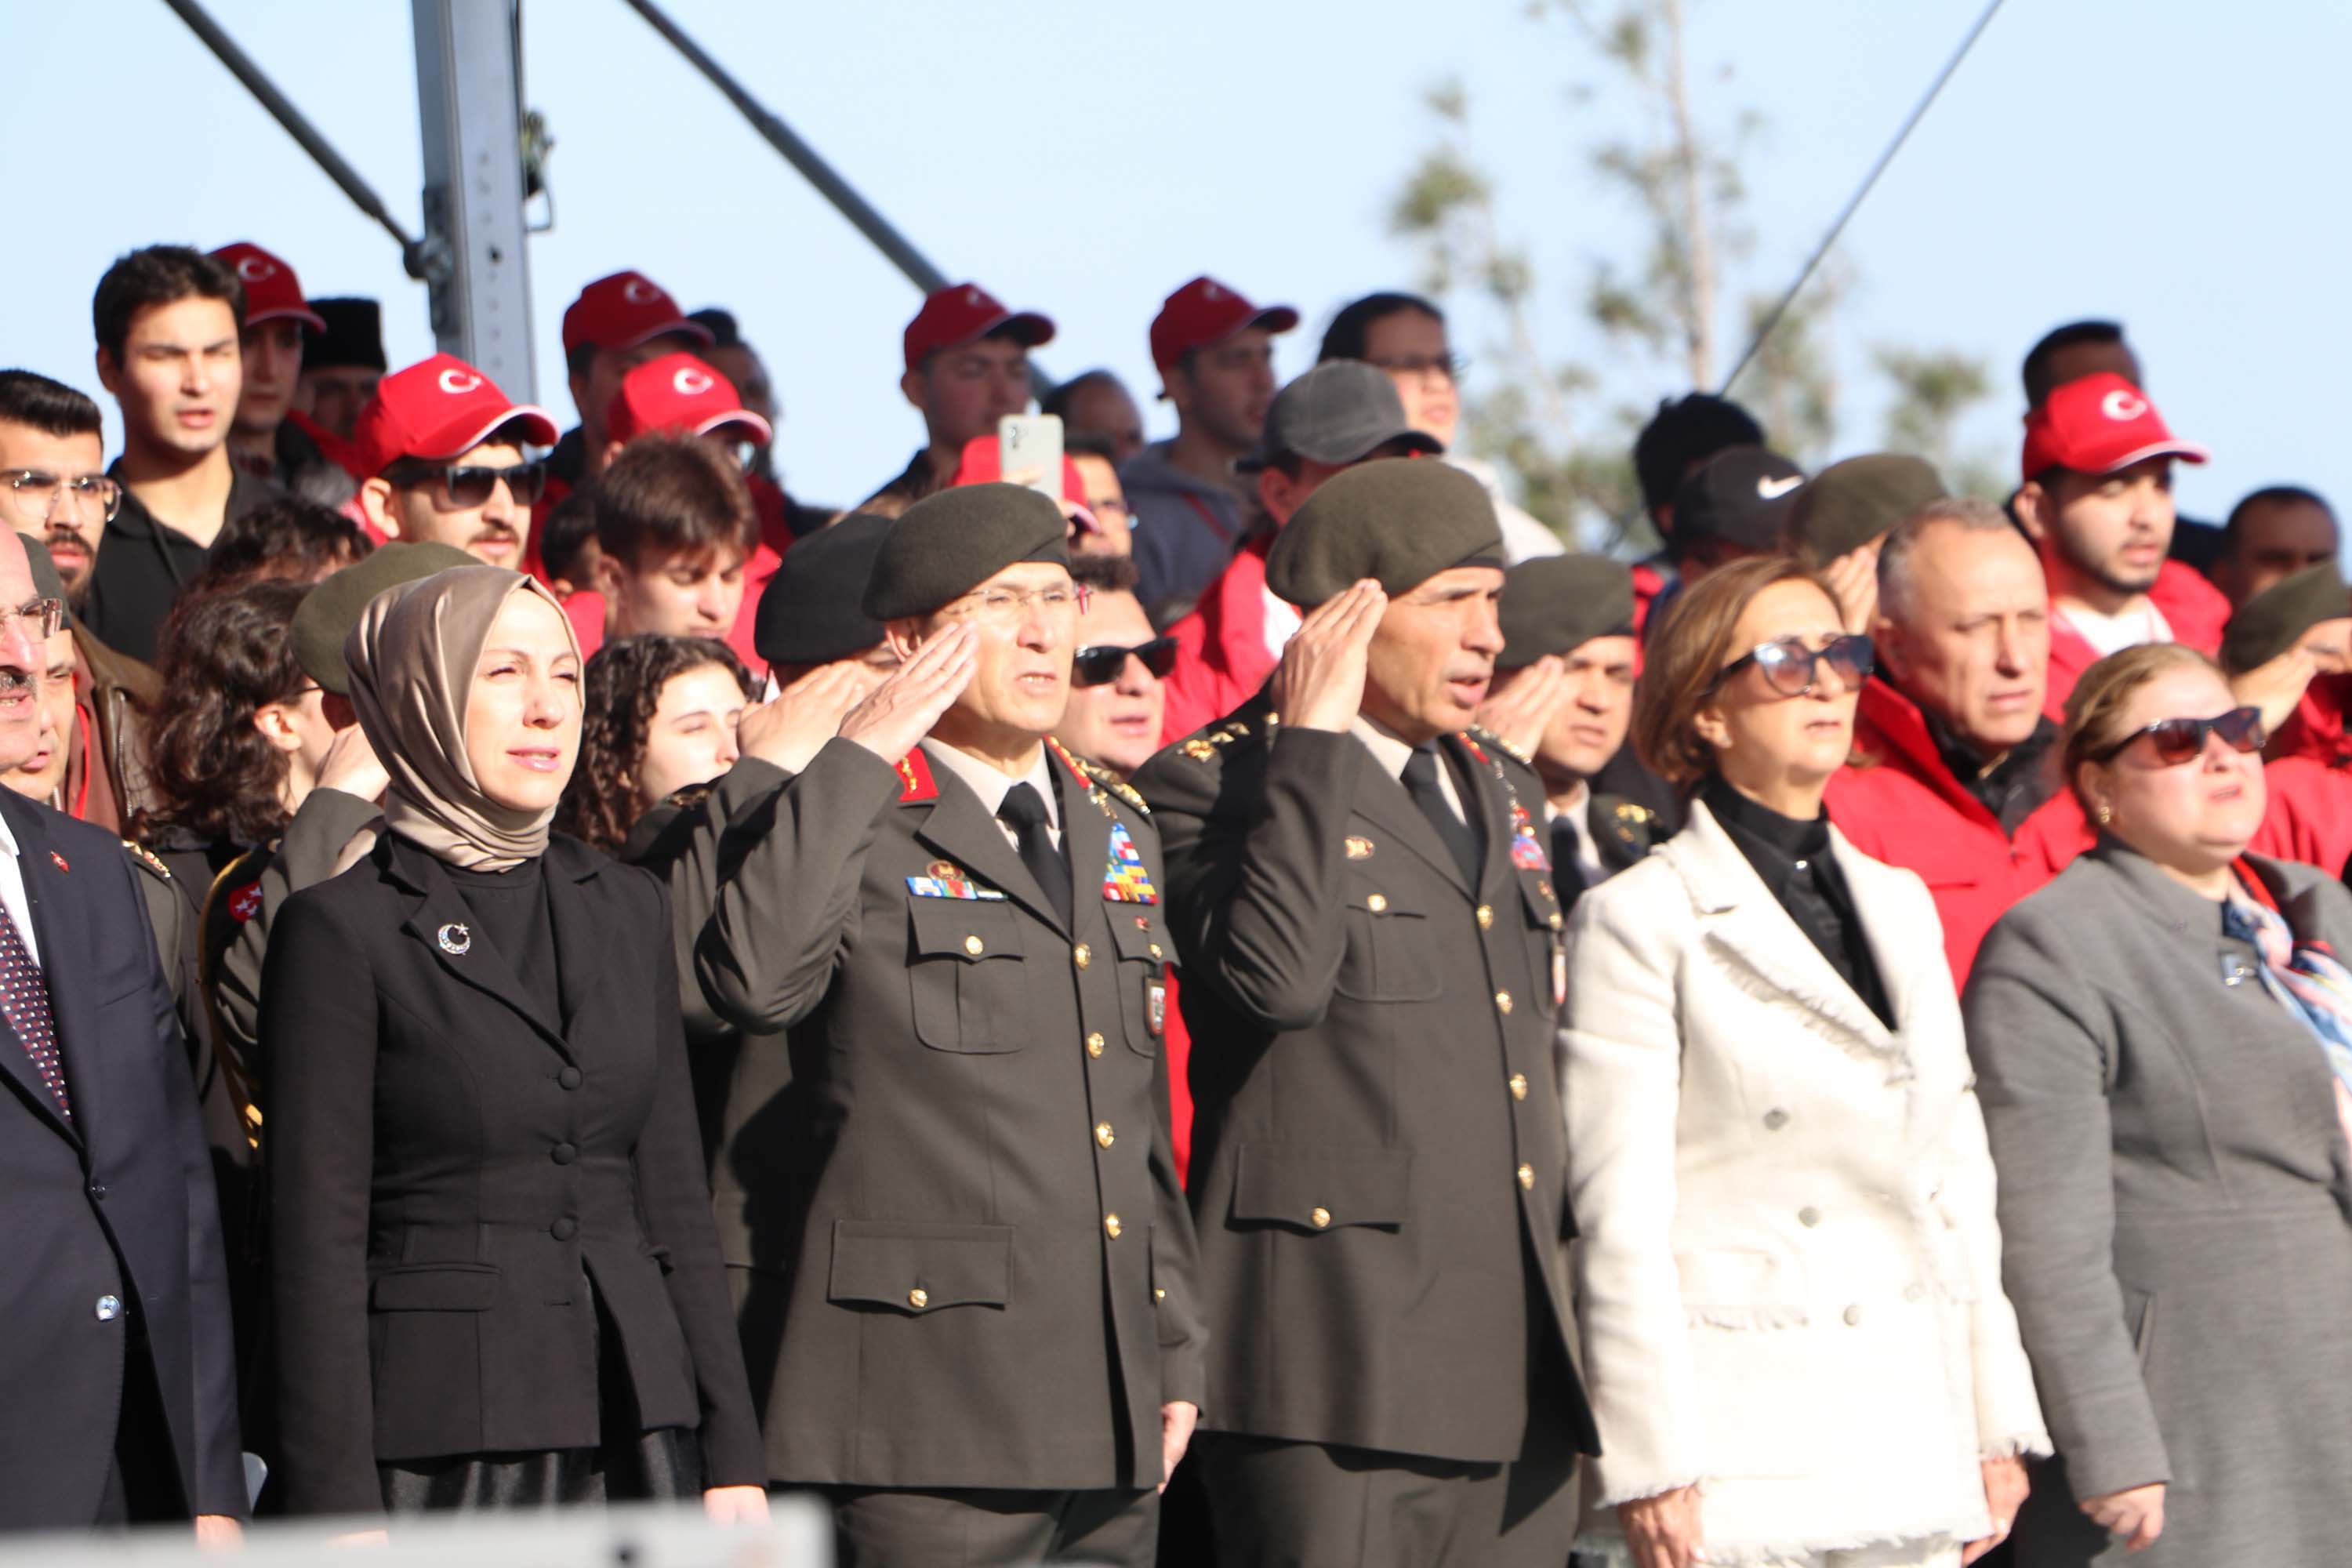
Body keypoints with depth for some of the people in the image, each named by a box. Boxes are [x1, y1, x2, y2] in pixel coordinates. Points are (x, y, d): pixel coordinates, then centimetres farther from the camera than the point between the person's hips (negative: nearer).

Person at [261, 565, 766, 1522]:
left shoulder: (624, 909, 15)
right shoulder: (344, 926, -2)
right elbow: (316, 1239, -5)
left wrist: (732, 1456, 9)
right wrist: (340, 1515, -11)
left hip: (633, 1440, 5)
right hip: (437, 1440, -5)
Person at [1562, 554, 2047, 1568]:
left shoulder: (1900, 905, 16)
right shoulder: (1636, 922, -3)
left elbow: (1960, 1180, 17)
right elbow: (1619, 1223, -8)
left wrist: (1997, 1428, 12)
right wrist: (1653, 1469, -13)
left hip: (1912, 1451, 6)